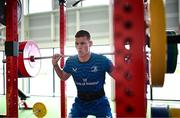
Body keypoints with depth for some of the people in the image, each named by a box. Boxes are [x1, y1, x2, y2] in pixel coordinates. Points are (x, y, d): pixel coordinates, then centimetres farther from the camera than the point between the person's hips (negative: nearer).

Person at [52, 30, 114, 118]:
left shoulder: (102, 60, -22)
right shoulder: (70, 62, -10)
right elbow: (63, 77, 11)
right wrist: (55, 64, -2)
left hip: (99, 101, -3)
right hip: (80, 101, 3)